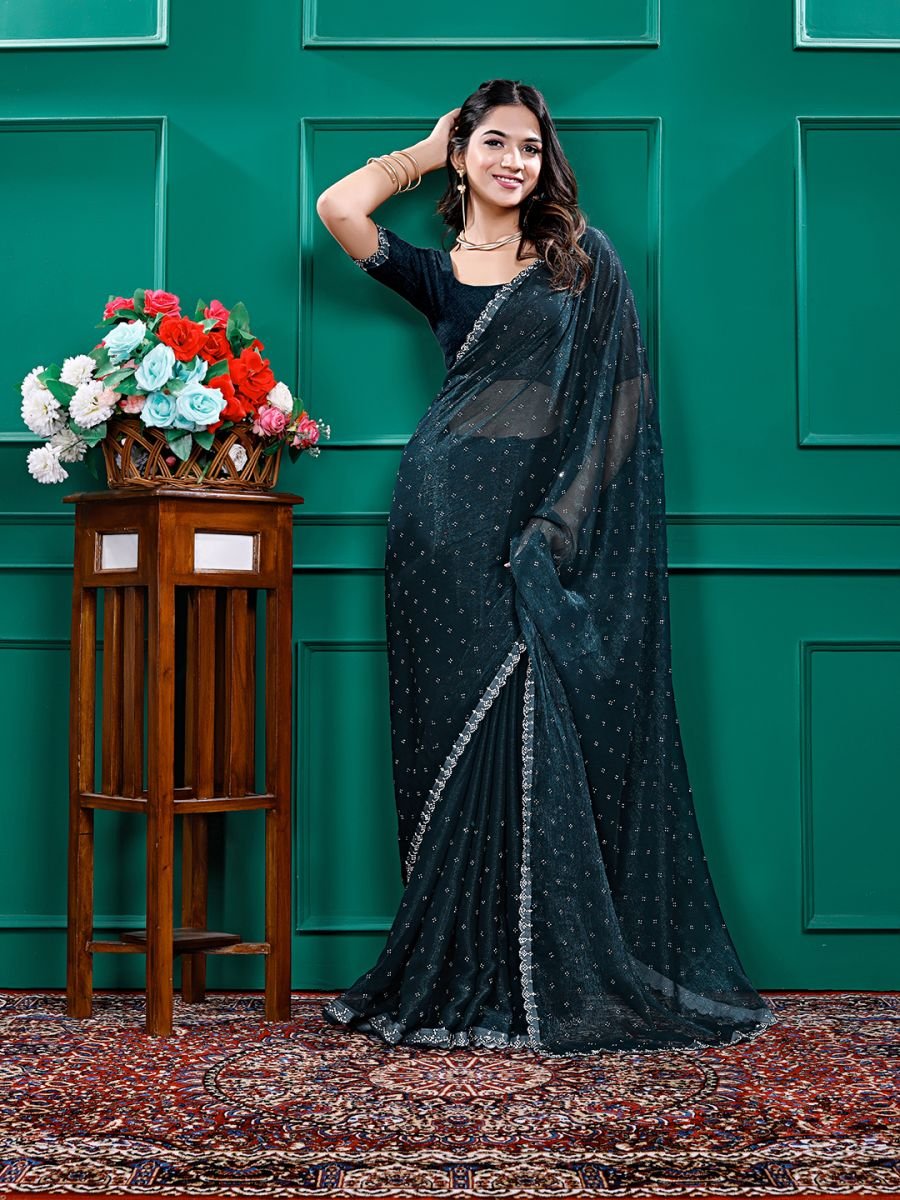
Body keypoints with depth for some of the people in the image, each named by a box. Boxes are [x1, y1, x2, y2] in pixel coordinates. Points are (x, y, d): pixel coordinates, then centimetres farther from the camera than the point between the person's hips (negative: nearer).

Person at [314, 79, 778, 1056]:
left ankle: (562, 980, 6)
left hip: (549, 521, 0)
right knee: (464, 736, 0)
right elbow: (339, 206, -2)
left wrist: (562, 516, -5)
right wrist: (426, 152, 14)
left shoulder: (583, 258, 14)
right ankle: (467, 979, 8)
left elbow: (614, 392, 6)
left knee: (545, 738, -4)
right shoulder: (435, 272, 14)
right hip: (451, 519, 0)